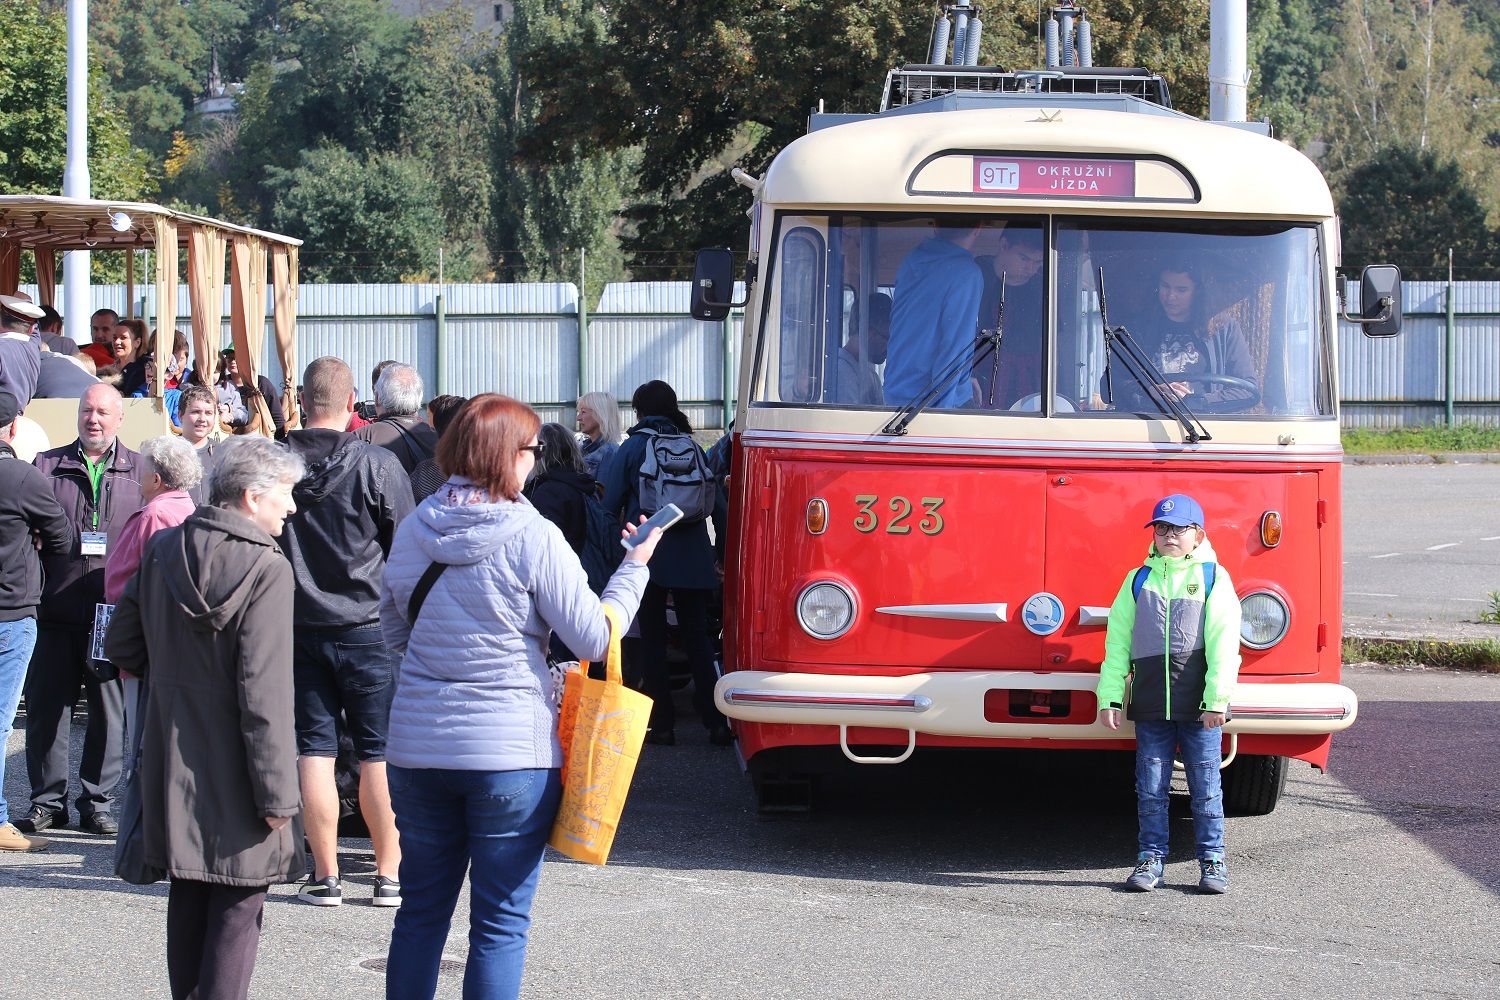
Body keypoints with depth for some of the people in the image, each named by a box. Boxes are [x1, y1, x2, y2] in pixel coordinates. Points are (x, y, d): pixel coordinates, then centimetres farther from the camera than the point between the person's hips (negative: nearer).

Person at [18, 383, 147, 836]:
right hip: (55, 612, 0)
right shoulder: (47, 466, 9)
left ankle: (97, 801, 11)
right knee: (46, 705, 2)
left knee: (110, 709, 2)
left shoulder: (140, 471, 10)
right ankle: (47, 800, 11)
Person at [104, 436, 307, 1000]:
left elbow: (122, 647, 11)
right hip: (233, 767, -6)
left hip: (172, 758, 6)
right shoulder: (265, 569, -17)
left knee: (188, 899, 16)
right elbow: (265, 693, -20)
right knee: (238, 909, 0)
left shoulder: (162, 550, 3)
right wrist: (277, 794, -17)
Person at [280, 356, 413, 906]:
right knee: (380, 752, 5)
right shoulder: (378, 466, -11)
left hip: (298, 629, 2)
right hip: (368, 627, -2)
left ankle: (325, 876, 8)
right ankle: (390, 873, 8)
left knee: (314, 748, 6)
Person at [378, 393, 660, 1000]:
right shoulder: (533, 538, -12)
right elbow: (595, 637, -8)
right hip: (511, 751, -4)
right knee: (500, 924, 4)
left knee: (421, 911, 15)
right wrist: (635, 567, 5)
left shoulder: (413, 532, 2)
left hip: (417, 745, 5)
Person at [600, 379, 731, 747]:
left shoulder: (633, 447, -3)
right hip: (693, 557, 3)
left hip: (647, 554, -3)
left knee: (653, 638, 4)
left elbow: (611, 504, -2)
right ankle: (715, 721, 1)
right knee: (697, 636, 7)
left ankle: (662, 723, 3)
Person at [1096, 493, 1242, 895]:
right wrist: (1109, 697, 4)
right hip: (1150, 705, 3)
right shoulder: (1138, 580, 12)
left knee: (1205, 786, 2)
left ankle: (1212, 861, 9)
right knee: (1151, 787, 4)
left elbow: (1223, 643, -3)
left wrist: (1217, 699, -11)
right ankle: (1151, 859, 12)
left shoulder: (1213, 578, 3)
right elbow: (1117, 641, 11)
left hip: (1198, 706, -2)